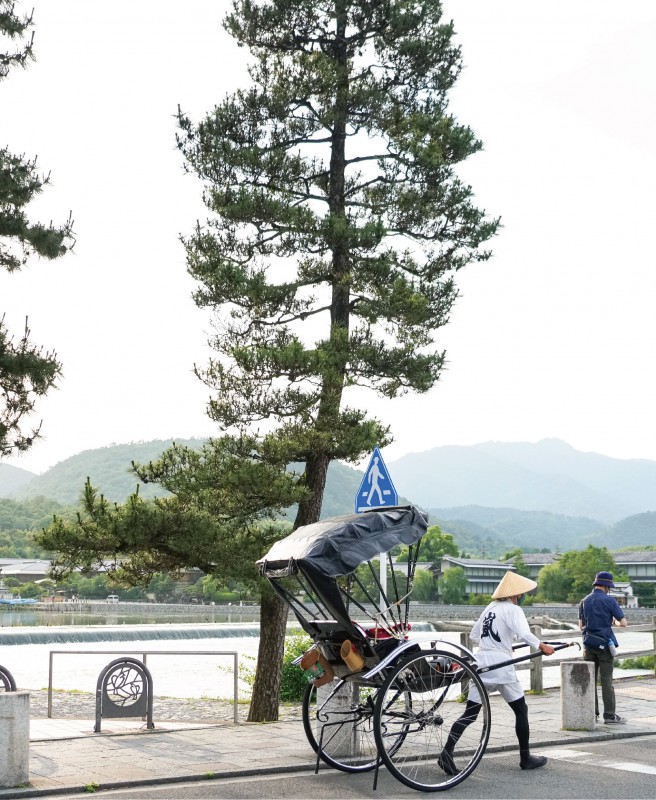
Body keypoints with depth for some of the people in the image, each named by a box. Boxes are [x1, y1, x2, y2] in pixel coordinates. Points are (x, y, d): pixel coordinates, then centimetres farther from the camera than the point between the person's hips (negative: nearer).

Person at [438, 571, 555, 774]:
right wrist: (542, 646, -22)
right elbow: (523, 633, -23)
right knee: (521, 710, 12)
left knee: (469, 714, 2)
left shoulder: (490, 608, 16)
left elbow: (474, 634, 25)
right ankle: (525, 758, 19)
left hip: (481, 664, 6)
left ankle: (447, 753, -12)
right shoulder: (513, 610, -4)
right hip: (501, 666, -6)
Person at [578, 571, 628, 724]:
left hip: (588, 645, 4)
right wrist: (615, 621, 13)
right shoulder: (609, 600, -8)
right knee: (606, 680, -2)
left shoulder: (584, 601, 7)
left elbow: (581, 625, 10)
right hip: (605, 643, -4)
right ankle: (609, 715, 0)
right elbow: (623, 623, -8)